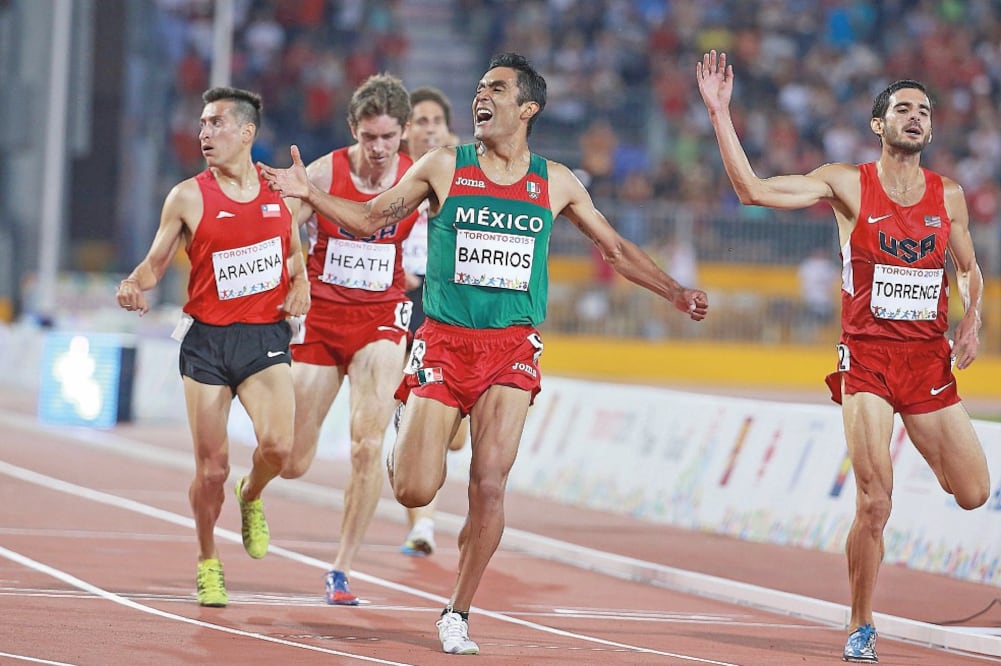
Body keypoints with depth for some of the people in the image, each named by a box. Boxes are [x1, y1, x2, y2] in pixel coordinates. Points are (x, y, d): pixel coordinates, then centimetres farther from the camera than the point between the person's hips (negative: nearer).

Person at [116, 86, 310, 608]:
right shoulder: (188, 198, -3)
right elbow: (156, 262, 4)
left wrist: (300, 285, 1)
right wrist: (134, 284, -17)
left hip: (265, 336, 1)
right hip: (206, 339, -1)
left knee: (277, 443, -22)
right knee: (211, 468, -1)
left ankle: (251, 497, 13)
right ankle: (208, 562, 24)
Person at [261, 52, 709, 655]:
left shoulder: (555, 182, 7)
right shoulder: (444, 168, 4)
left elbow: (616, 248, 17)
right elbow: (371, 219, 10)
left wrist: (676, 293, 10)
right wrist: (309, 193, -4)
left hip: (511, 348, 1)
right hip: (444, 340, 0)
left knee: (489, 486, -11)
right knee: (414, 491, -9)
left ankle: (458, 614, 5)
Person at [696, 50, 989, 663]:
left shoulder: (948, 194, 7)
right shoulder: (847, 184, -3)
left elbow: (970, 268, 21)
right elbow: (753, 189, -11)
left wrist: (973, 319, 0)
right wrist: (720, 114, -17)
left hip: (930, 359, 3)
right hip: (868, 358, -3)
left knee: (973, 493, 4)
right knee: (875, 505, -11)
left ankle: (927, 451, 40)